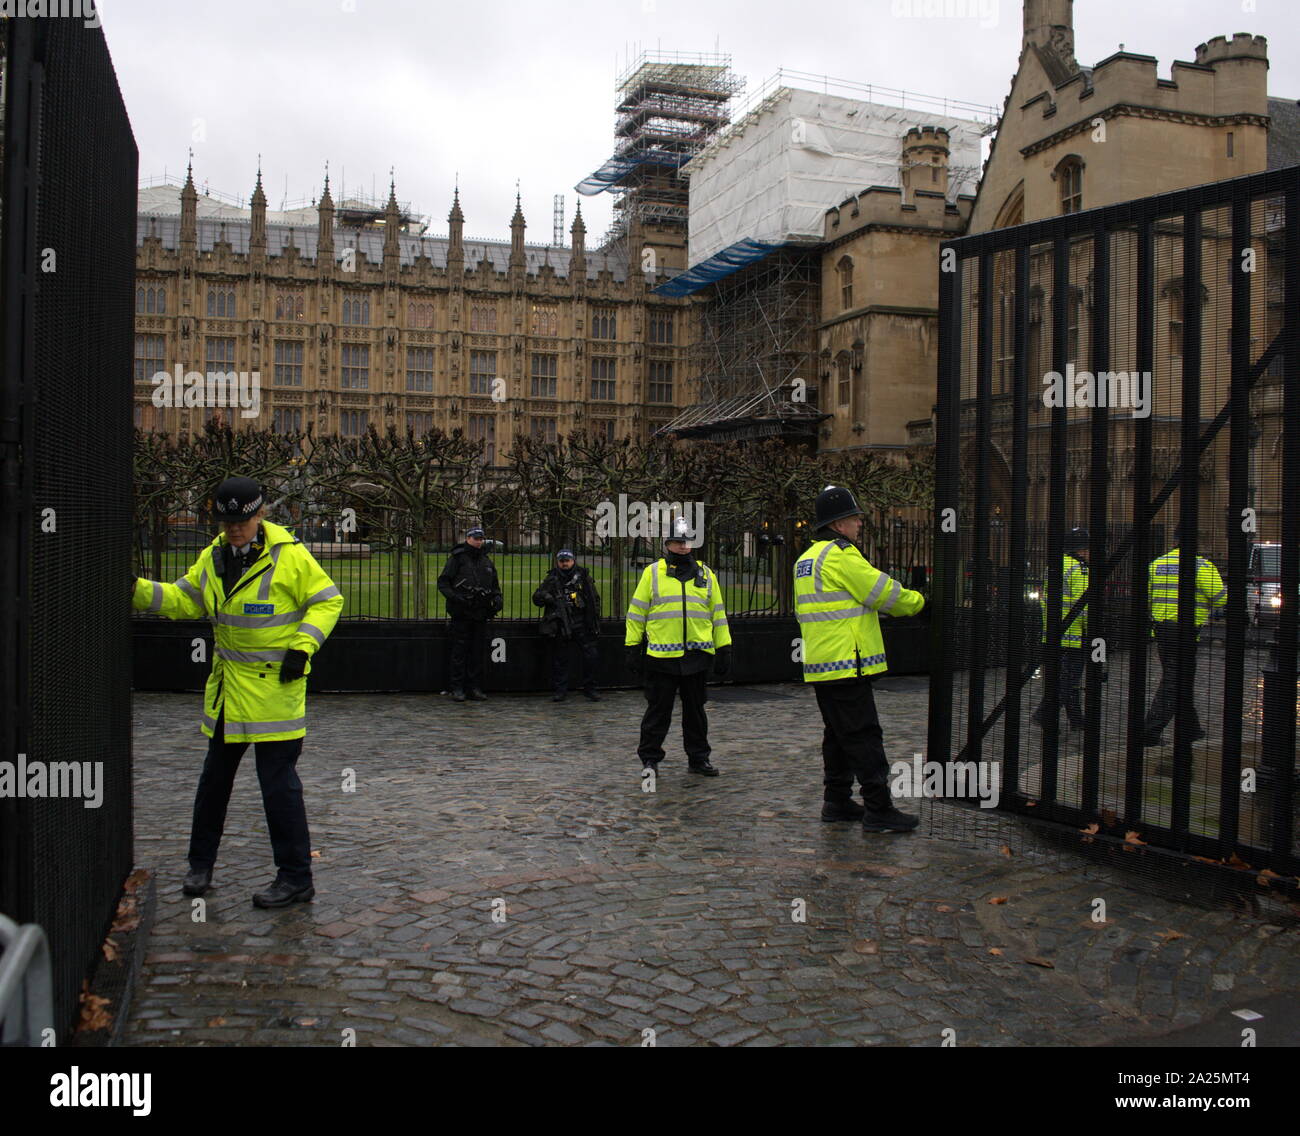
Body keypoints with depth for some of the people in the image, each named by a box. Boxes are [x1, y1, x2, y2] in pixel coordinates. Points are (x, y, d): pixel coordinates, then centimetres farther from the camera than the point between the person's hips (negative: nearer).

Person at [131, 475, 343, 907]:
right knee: (215, 776, 18)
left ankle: (296, 878, 8)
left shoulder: (289, 555, -14)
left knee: (278, 783, -3)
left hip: (275, 684, -7)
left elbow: (328, 600, -8)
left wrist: (302, 646, -18)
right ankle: (201, 864, 35)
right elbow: (184, 599, 11)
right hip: (227, 685, 7)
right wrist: (138, 590, -4)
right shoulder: (213, 557, 6)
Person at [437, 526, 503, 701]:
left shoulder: (487, 562, 16)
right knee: (460, 651, -3)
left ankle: (475, 688, 12)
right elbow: (443, 582, -4)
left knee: (478, 651, 7)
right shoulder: (457, 558, -1)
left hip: (481, 614, 5)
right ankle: (458, 688, 2)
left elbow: (495, 585, 24)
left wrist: (497, 598, 4)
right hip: (461, 614, -5)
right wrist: (453, 597, -20)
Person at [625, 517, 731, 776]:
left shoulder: (705, 574, 11)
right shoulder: (652, 573, 3)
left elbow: (718, 613, 14)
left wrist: (724, 649, 10)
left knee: (695, 710, 12)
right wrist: (632, 647, -1)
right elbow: (636, 612, 3)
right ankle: (649, 758, 17)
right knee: (658, 711, 5)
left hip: (697, 656, 3)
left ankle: (699, 758, 22)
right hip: (661, 657, -2)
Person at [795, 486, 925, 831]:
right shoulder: (840, 555, -14)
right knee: (864, 736, -6)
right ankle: (879, 810, -3)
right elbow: (884, 593, -11)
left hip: (821, 665, 10)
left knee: (839, 734, 16)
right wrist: (918, 601, 6)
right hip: (846, 663, -10)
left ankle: (837, 801, 22)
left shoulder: (807, 560, 17)